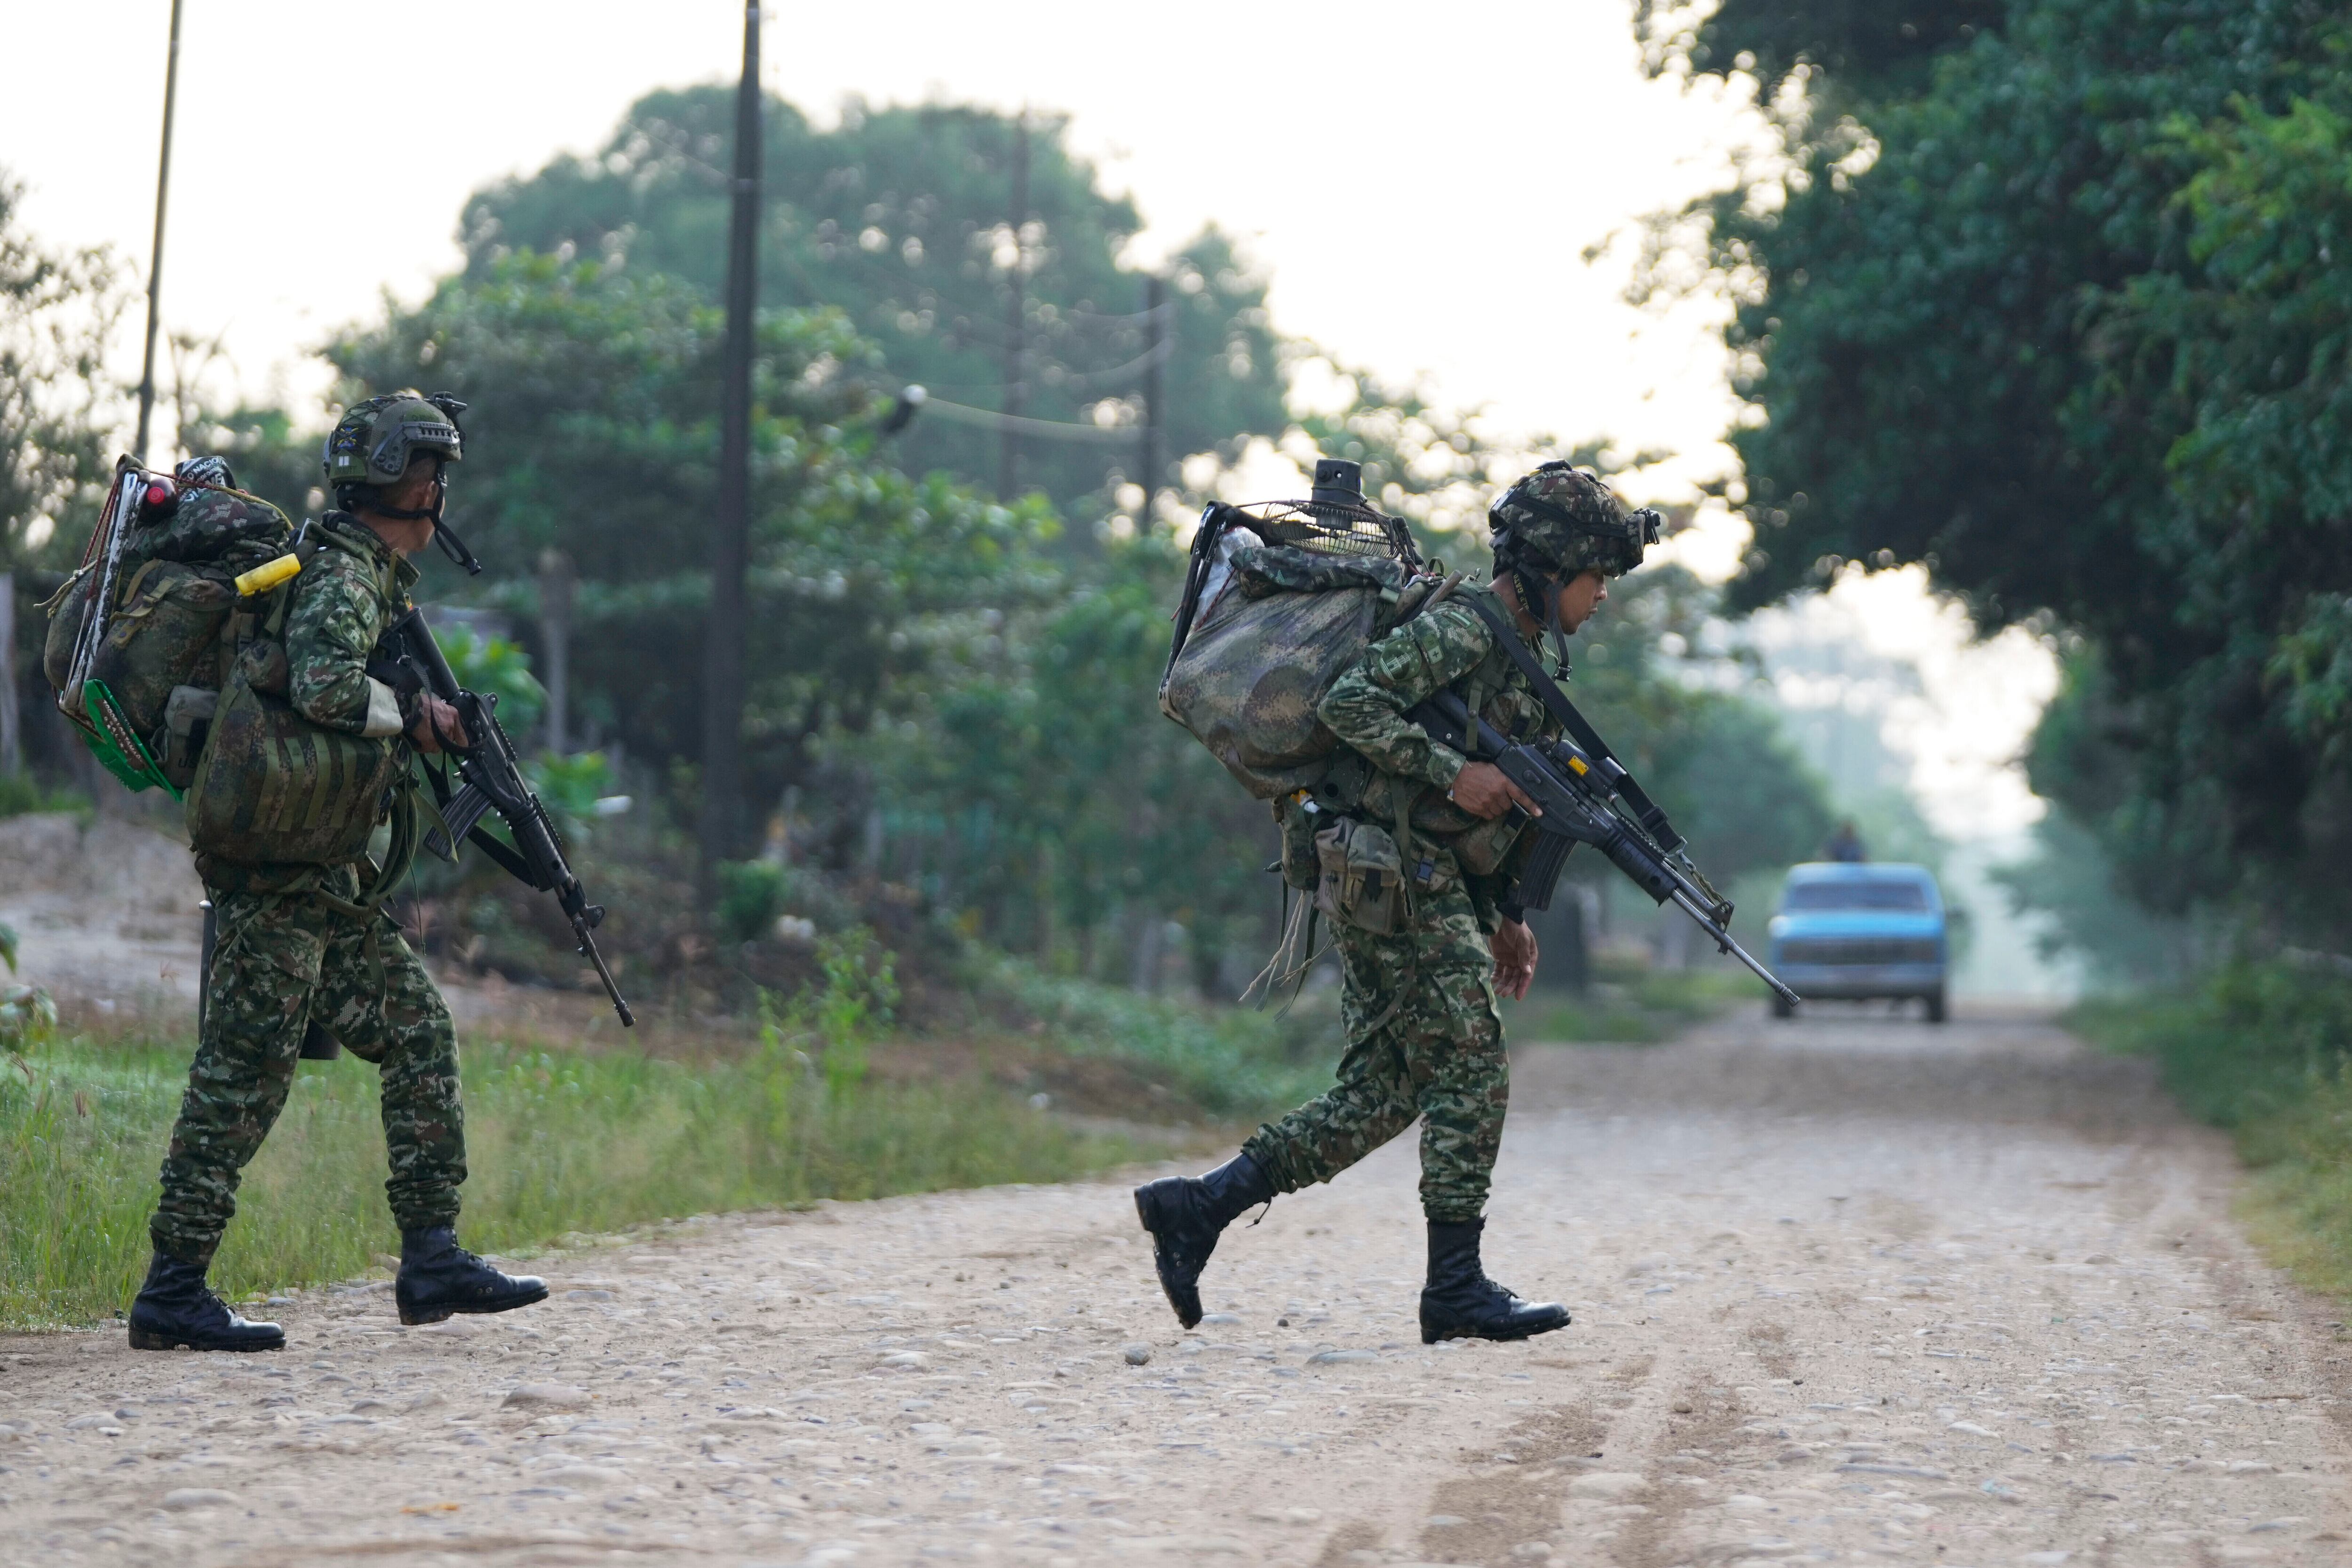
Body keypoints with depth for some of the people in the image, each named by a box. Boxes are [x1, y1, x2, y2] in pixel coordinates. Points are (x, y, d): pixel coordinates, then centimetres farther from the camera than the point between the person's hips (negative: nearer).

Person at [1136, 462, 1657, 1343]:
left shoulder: (1529, 651, 19)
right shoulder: (1459, 629, -12)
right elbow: (1349, 703, -23)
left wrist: (1506, 914, 21)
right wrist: (1454, 772, -23)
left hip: (1436, 884, 10)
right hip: (1398, 878, -10)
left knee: (1384, 1093, 6)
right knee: (1470, 1067, -8)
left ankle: (1196, 1209, 6)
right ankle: (1456, 1288, -5)